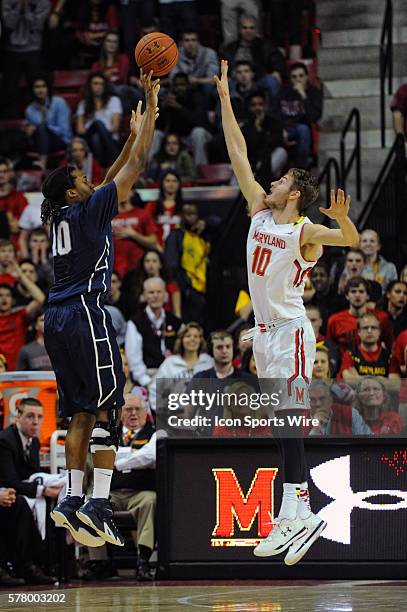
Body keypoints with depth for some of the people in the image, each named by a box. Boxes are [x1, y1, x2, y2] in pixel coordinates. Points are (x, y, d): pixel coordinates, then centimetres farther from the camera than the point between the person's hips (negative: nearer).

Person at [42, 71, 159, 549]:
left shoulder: (63, 216, 16)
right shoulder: (88, 210, -6)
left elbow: (111, 180, 31)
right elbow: (137, 165, -4)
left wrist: (133, 134, 33)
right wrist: (151, 105, 3)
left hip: (57, 320, 9)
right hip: (85, 315, -9)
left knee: (81, 413, 11)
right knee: (104, 408, -8)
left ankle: (71, 501, 7)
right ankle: (98, 505, -14)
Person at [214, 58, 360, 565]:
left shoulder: (304, 232, -10)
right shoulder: (260, 211, 9)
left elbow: (352, 240, -24)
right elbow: (238, 155, 10)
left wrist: (342, 218, -45)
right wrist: (224, 98, 9)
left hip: (290, 331, -8)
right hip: (265, 331, 8)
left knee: (288, 423, -12)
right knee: (281, 424, 7)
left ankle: (296, 516, -14)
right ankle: (296, 516, 10)